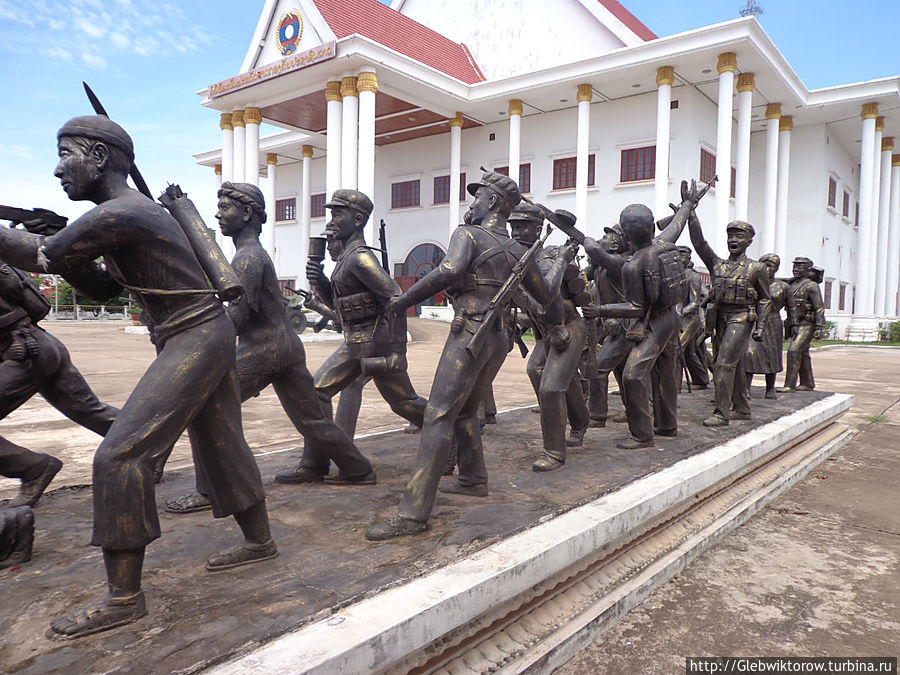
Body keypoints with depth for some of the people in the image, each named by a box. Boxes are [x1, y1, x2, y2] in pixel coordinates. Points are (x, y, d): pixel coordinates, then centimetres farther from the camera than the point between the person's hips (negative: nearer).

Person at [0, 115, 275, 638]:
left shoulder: (121, 213, -15)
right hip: (210, 336, 10)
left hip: (194, 340, -10)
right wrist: (65, 250, 8)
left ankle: (124, 597, -1)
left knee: (120, 456, -10)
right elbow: (104, 288, 22)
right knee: (221, 446, 18)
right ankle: (259, 541, 32)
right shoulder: (132, 213, 17)